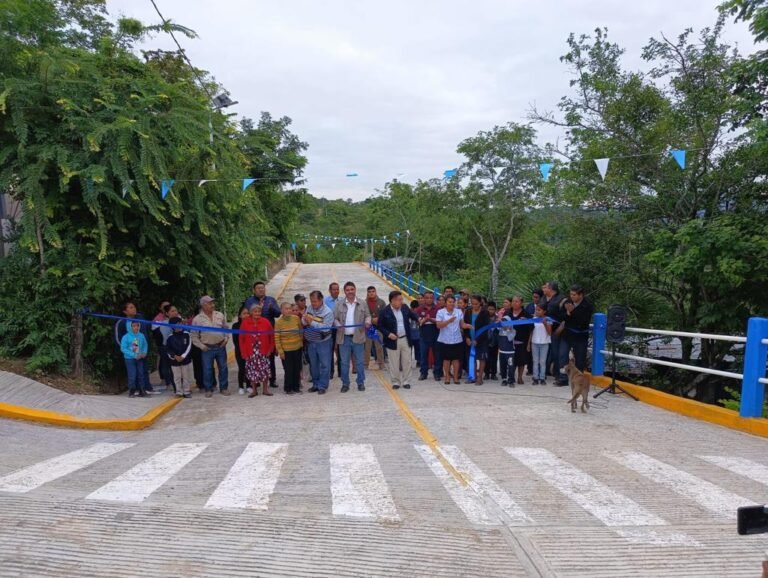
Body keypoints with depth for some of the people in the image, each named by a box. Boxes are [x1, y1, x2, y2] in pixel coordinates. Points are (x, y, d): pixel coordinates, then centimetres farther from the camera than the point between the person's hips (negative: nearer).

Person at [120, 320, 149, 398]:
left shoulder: (141, 336, -2)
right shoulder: (126, 337, -13)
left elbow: (145, 345, 10)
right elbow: (123, 348, -13)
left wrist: (144, 353, -8)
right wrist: (134, 355, -18)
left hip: (140, 359, 4)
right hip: (130, 359, -4)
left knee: (141, 374, 10)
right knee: (132, 375, -6)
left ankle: (142, 391, 20)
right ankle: (131, 392, 8)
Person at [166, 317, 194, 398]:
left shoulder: (186, 334, -2)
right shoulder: (170, 337, 2)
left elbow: (189, 346, -5)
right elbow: (168, 349, 1)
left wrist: (183, 356, -13)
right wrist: (174, 356, -12)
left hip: (186, 360, -1)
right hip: (174, 361, 1)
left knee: (187, 377, 6)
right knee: (177, 377, 8)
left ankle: (187, 391, 16)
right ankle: (179, 392, 16)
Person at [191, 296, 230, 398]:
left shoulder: (220, 315, 4)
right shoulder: (197, 319, -5)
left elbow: (226, 328, 14)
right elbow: (194, 336, 0)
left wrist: (226, 339, 1)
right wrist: (202, 346, -7)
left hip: (221, 346, 3)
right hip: (207, 348, -2)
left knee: (223, 368, 8)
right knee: (207, 370, 3)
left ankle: (224, 388, 21)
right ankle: (208, 389, 18)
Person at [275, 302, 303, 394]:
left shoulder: (296, 318, -4)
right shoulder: (278, 322, -11)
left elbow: (301, 331, 9)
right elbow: (277, 338, -9)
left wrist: (301, 343, 12)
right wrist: (280, 351, -10)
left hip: (297, 348, 3)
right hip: (286, 350, -3)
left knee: (297, 369, 10)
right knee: (288, 370, 2)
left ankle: (296, 387, 25)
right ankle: (288, 388, 17)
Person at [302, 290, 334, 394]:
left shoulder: (328, 312, -18)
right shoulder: (309, 308, 0)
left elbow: (325, 328, -26)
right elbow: (303, 322, 6)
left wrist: (312, 322, -26)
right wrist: (304, 320, -18)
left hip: (323, 342, -5)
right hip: (311, 342, 5)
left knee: (324, 365, 4)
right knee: (313, 364, 15)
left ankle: (322, 386, 15)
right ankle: (316, 384, 29)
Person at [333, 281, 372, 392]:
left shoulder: (362, 303, 5)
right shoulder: (339, 304, 4)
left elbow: (367, 315, 9)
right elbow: (335, 318, 5)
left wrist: (367, 322, -13)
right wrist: (338, 325, -14)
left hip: (358, 337, 0)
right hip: (344, 338, 0)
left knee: (360, 362, 6)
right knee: (344, 362, 6)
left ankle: (361, 382, 17)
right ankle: (345, 384, 16)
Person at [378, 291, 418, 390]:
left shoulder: (405, 307, 1)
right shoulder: (385, 311, -11)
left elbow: (412, 314, 18)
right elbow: (380, 326, -6)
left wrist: (418, 319, -2)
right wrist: (388, 334, -17)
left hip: (405, 339, 4)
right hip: (393, 340, -4)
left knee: (407, 362, 8)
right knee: (394, 364, 5)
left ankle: (406, 382, 18)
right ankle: (395, 382, 18)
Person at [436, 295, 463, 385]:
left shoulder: (459, 312, 4)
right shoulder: (440, 312, -4)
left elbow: (461, 324, 6)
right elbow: (438, 325, -12)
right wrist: (448, 321, -24)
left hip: (457, 340, 2)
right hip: (445, 340, -2)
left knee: (456, 358, 4)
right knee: (446, 359, 5)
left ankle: (456, 377, 14)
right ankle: (447, 377, 17)